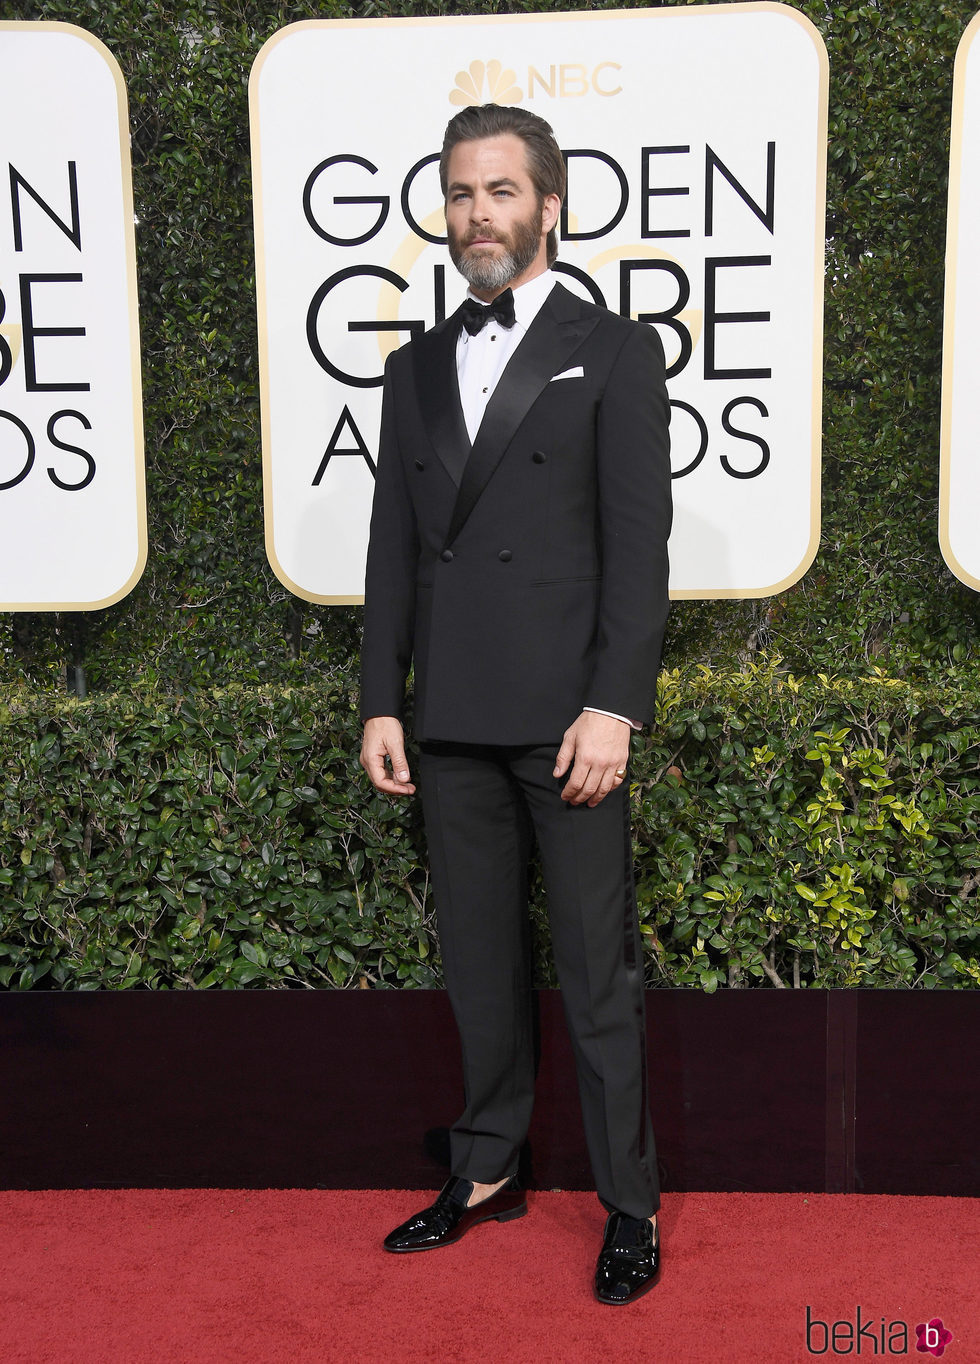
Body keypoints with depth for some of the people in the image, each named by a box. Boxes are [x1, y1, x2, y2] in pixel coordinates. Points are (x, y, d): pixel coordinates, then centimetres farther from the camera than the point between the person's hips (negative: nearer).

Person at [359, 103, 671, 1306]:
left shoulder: (614, 352, 2)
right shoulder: (414, 370, 16)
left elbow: (638, 545, -6)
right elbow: (393, 550, 13)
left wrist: (613, 707, -14)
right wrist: (382, 702, 6)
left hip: (566, 715, -4)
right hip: (451, 722, 5)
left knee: (598, 969, 2)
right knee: (476, 959, 13)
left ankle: (630, 1205, 16)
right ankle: (486, 1173, 28)